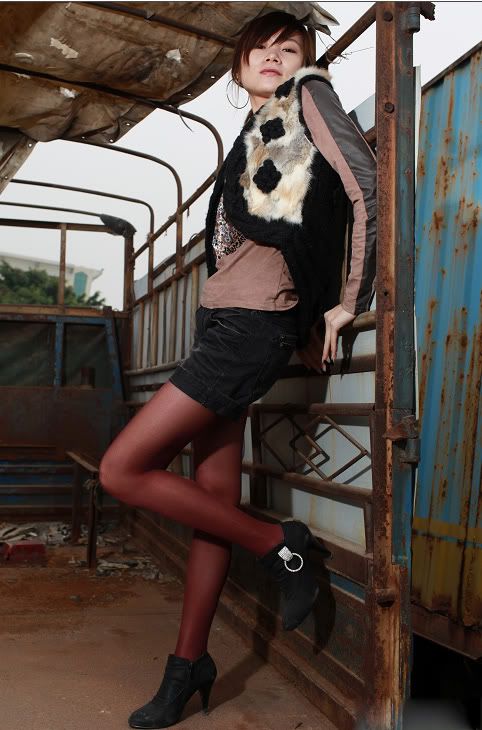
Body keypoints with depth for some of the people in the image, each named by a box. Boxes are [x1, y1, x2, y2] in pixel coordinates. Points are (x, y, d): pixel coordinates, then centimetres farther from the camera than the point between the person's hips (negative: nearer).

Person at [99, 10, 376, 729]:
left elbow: (370, 189, -8)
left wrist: (350, 304, -6)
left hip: (255, 323, -8)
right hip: (221, 317, 8)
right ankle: (187, 666, 18)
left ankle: (282, 546, -1)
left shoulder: (310, 94, 4)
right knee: (216, 499, 8)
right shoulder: (254, 130, 26)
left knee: (122, 468, -10)